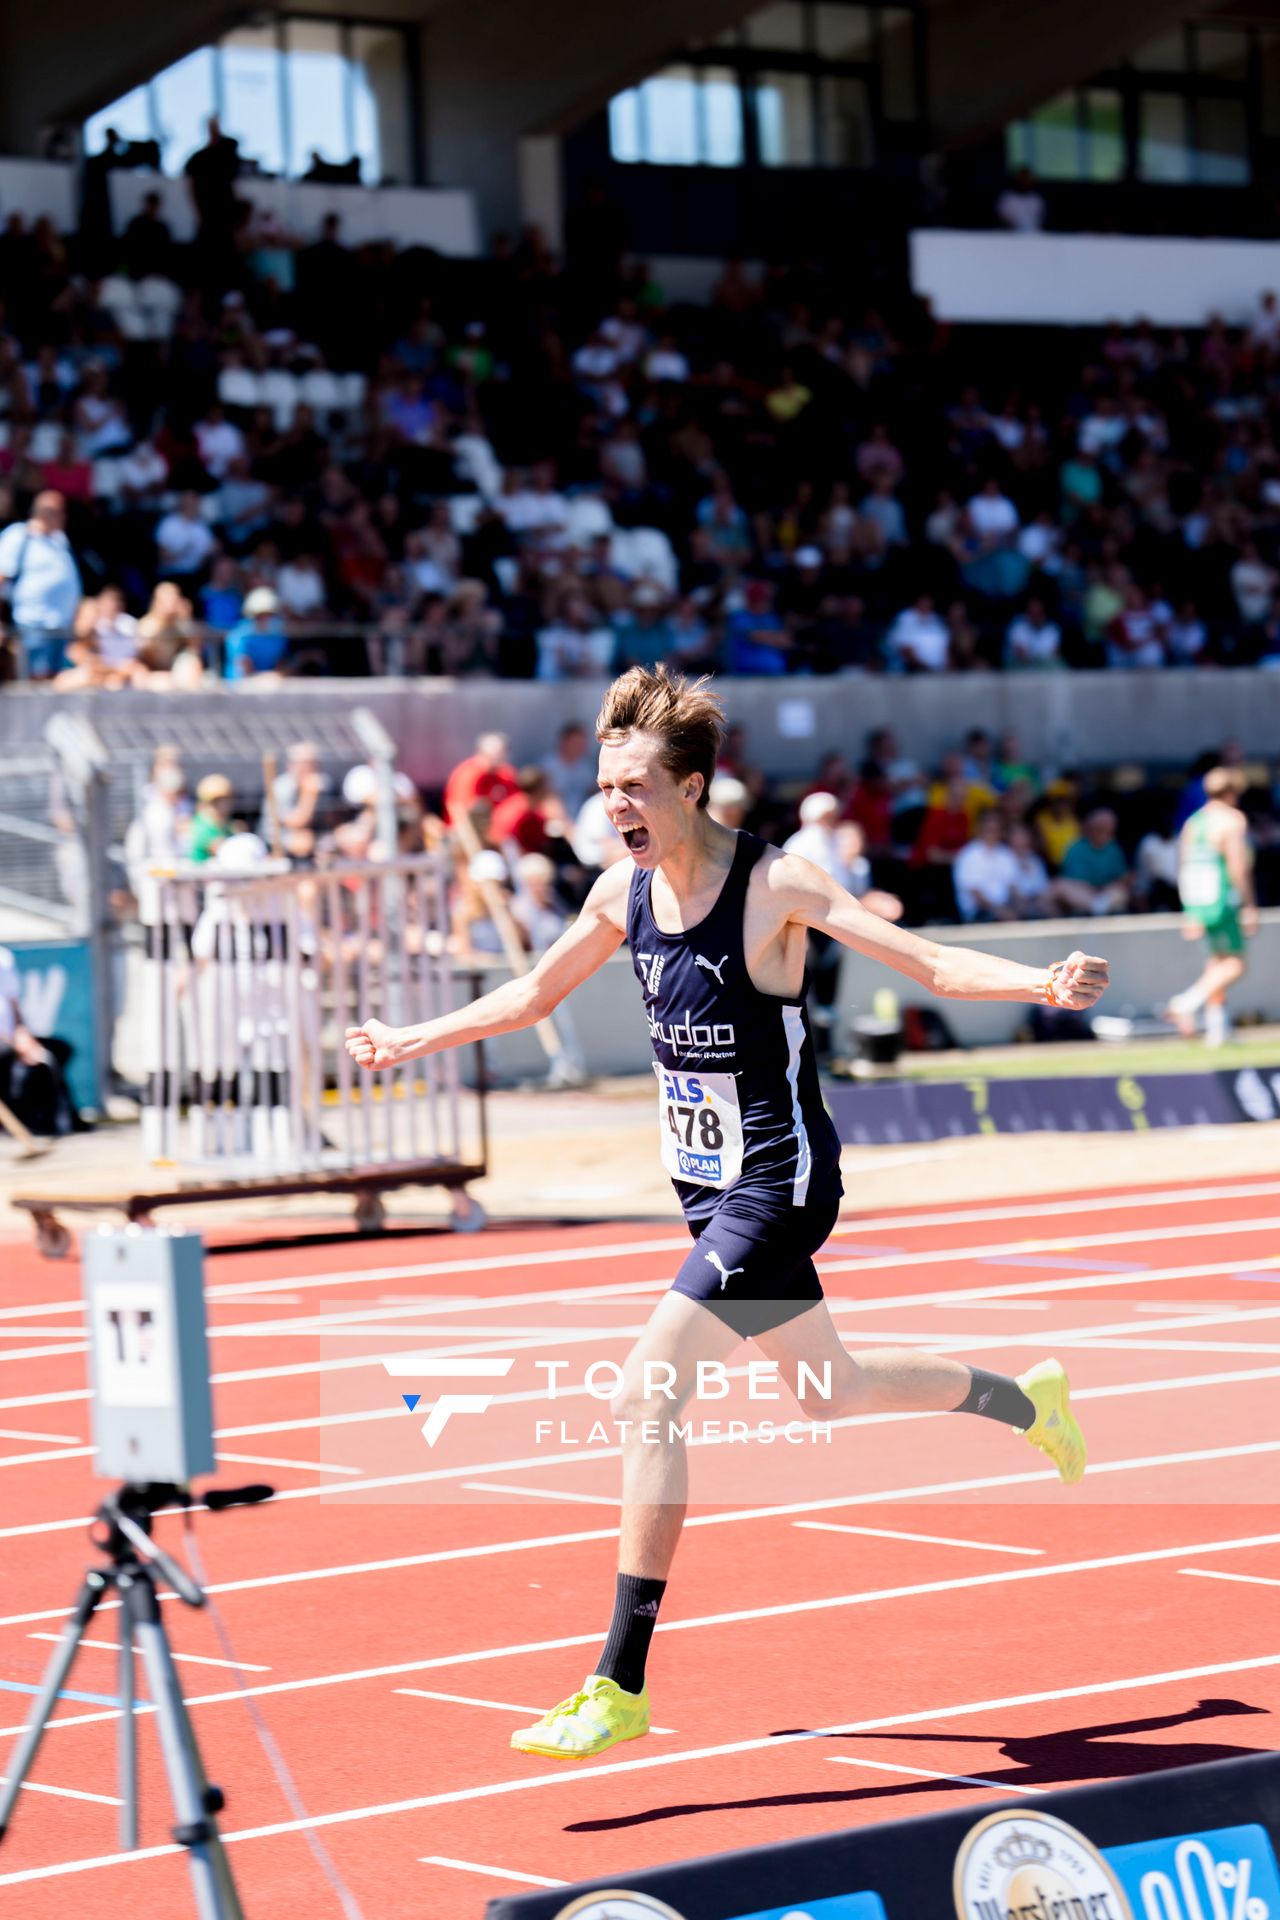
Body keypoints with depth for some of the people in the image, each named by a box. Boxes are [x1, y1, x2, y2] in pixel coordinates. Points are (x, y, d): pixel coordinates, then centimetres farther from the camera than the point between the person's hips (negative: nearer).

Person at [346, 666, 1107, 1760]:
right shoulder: (624, 891, 1)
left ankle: (621, 1686, -14)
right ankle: (1029, 1401, 52)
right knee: (834, 1388, 24)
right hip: (710, 1187, 8)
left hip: (776, 1184, -8)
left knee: (647, 1396, -18)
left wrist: (1043, 985, -36)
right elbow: (539, 991, 19)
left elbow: (929, 962, -20)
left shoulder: (775, 885, -18)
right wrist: (414, 1042, 25)